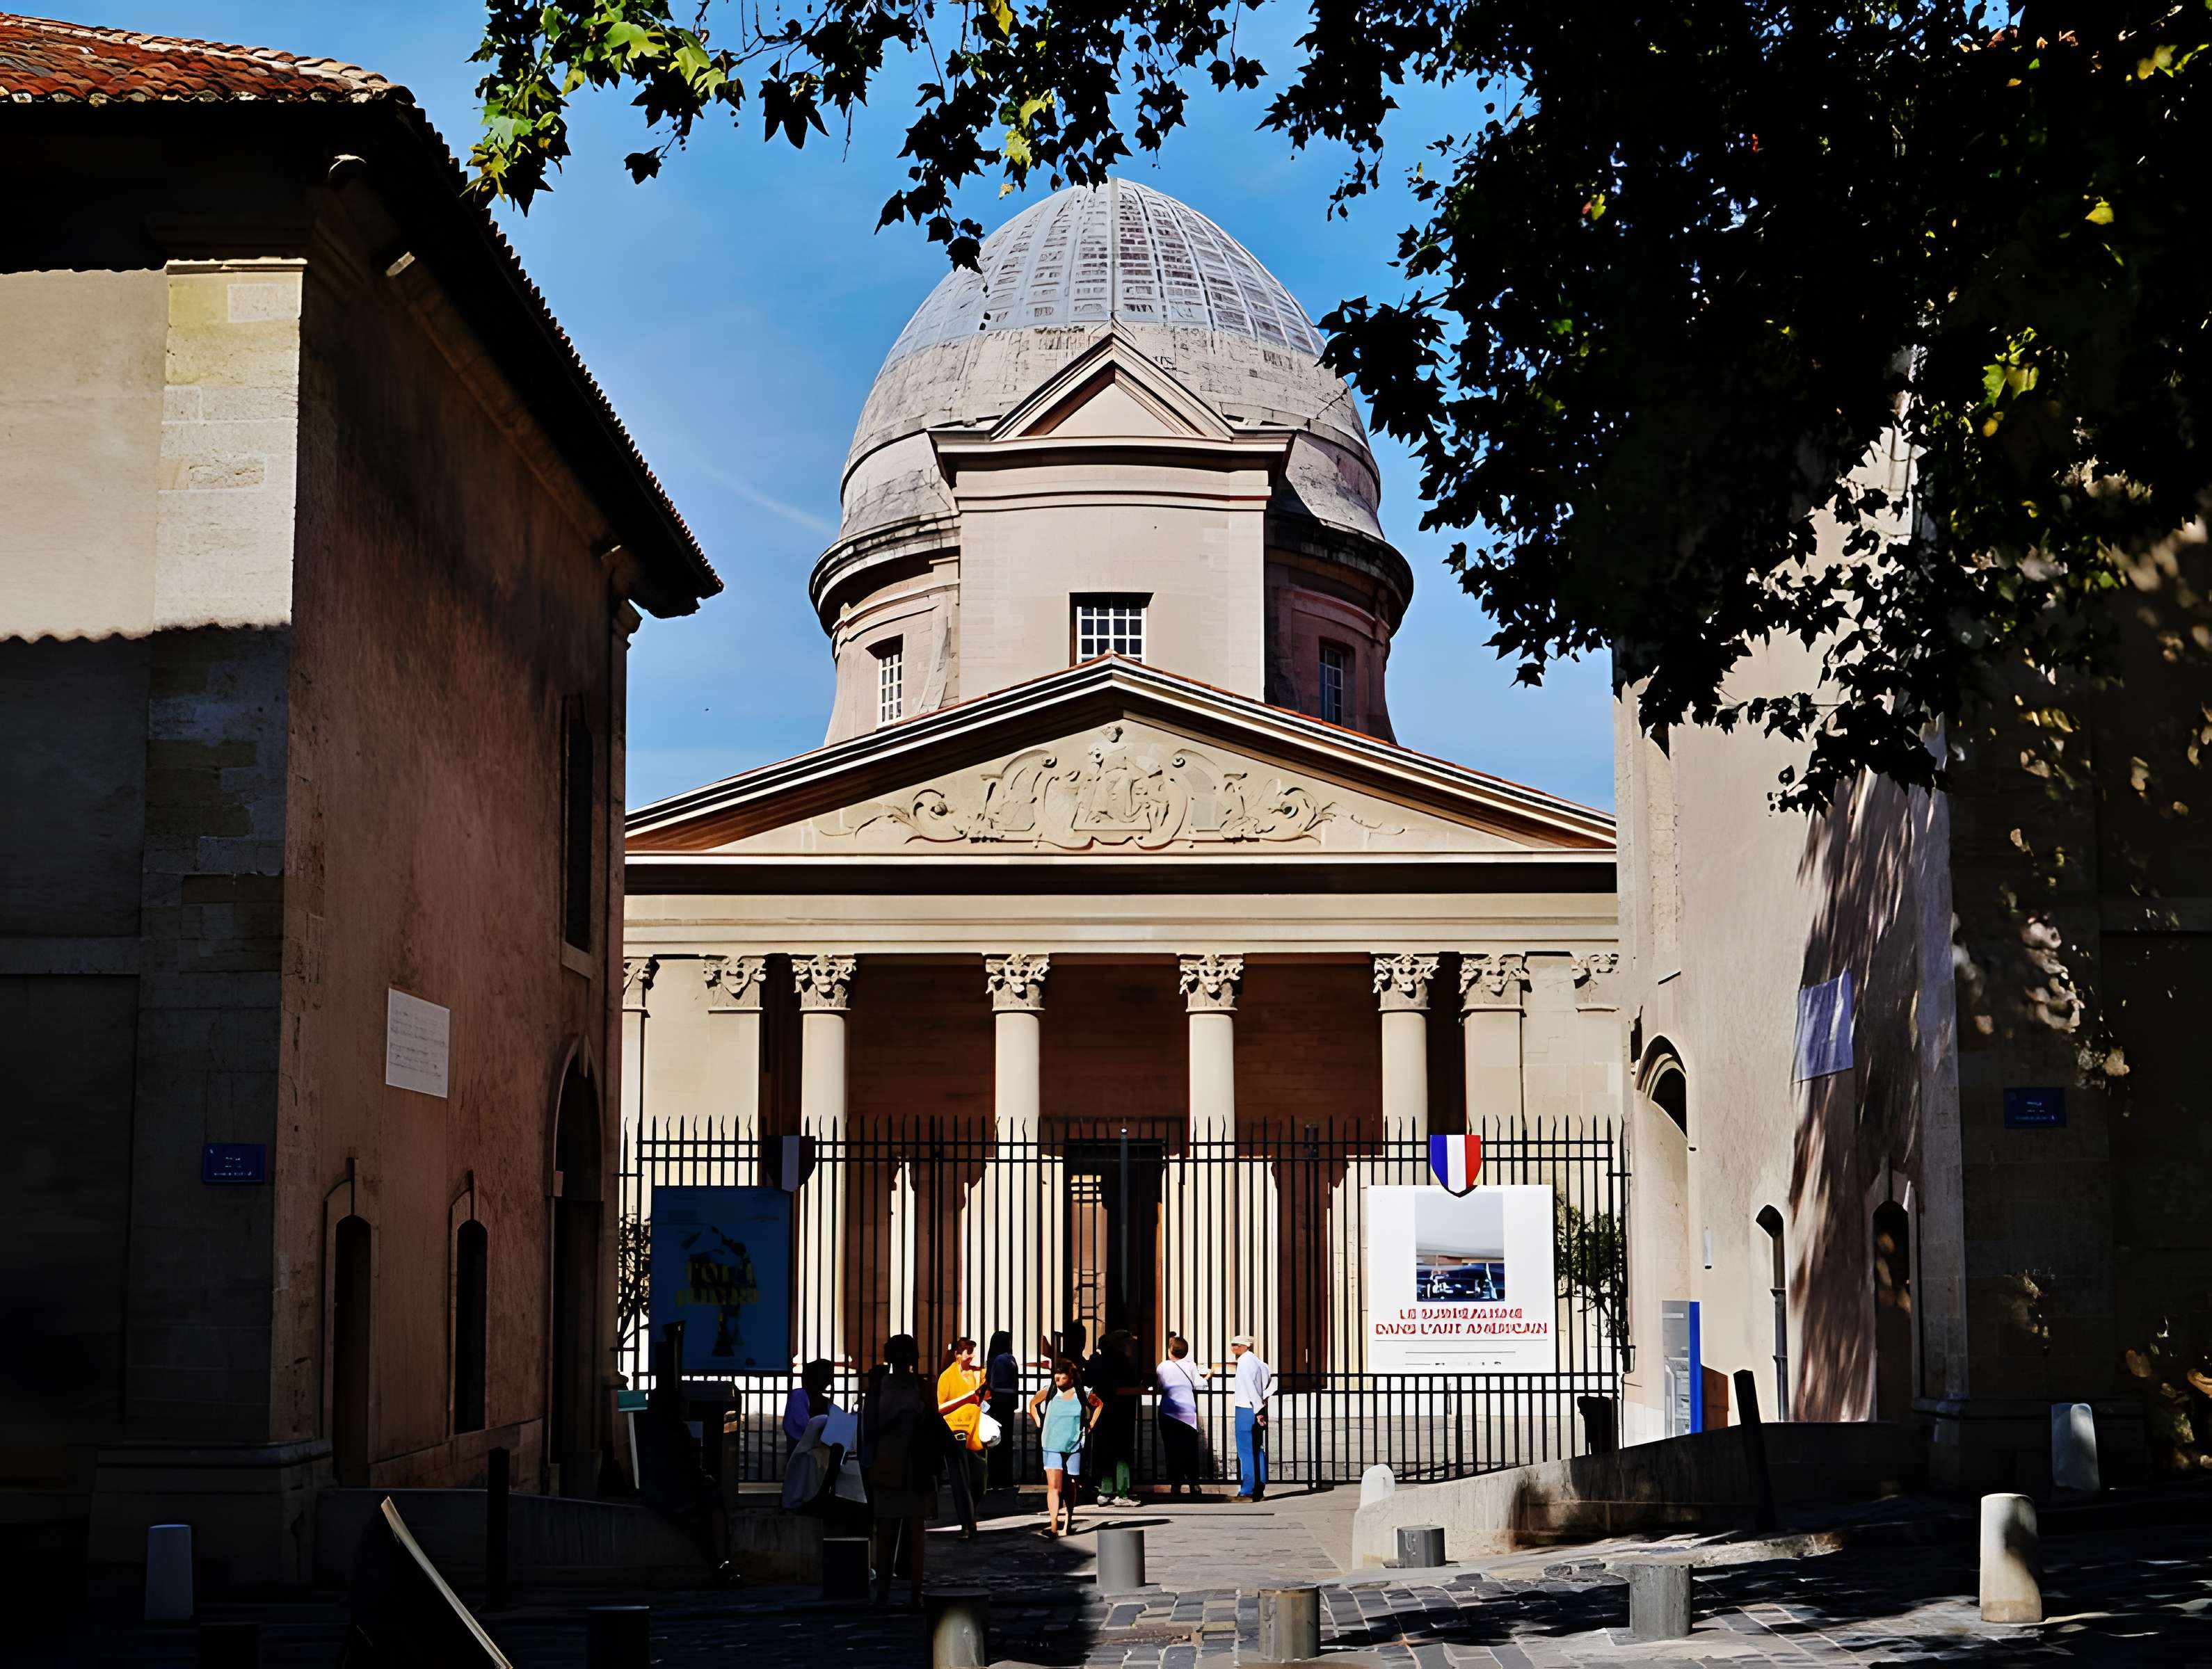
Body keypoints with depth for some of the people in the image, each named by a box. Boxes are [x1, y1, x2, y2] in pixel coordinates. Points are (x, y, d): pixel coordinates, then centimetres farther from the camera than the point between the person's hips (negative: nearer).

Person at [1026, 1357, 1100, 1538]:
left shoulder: (1083, 1394, -1)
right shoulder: (1048, 1392, -1)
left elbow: (1099, 1405, 18)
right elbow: (1033, 1404, 18)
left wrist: (1090, 1426, 12)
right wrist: (1039, 1424, 10)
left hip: (1074, 1446, 1)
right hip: (1052, 1446, -1)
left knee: (1070, 1488, 10)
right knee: (1054, 1485, -14)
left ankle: (1068, 1524, 23)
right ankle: (1053, 1525, -20)